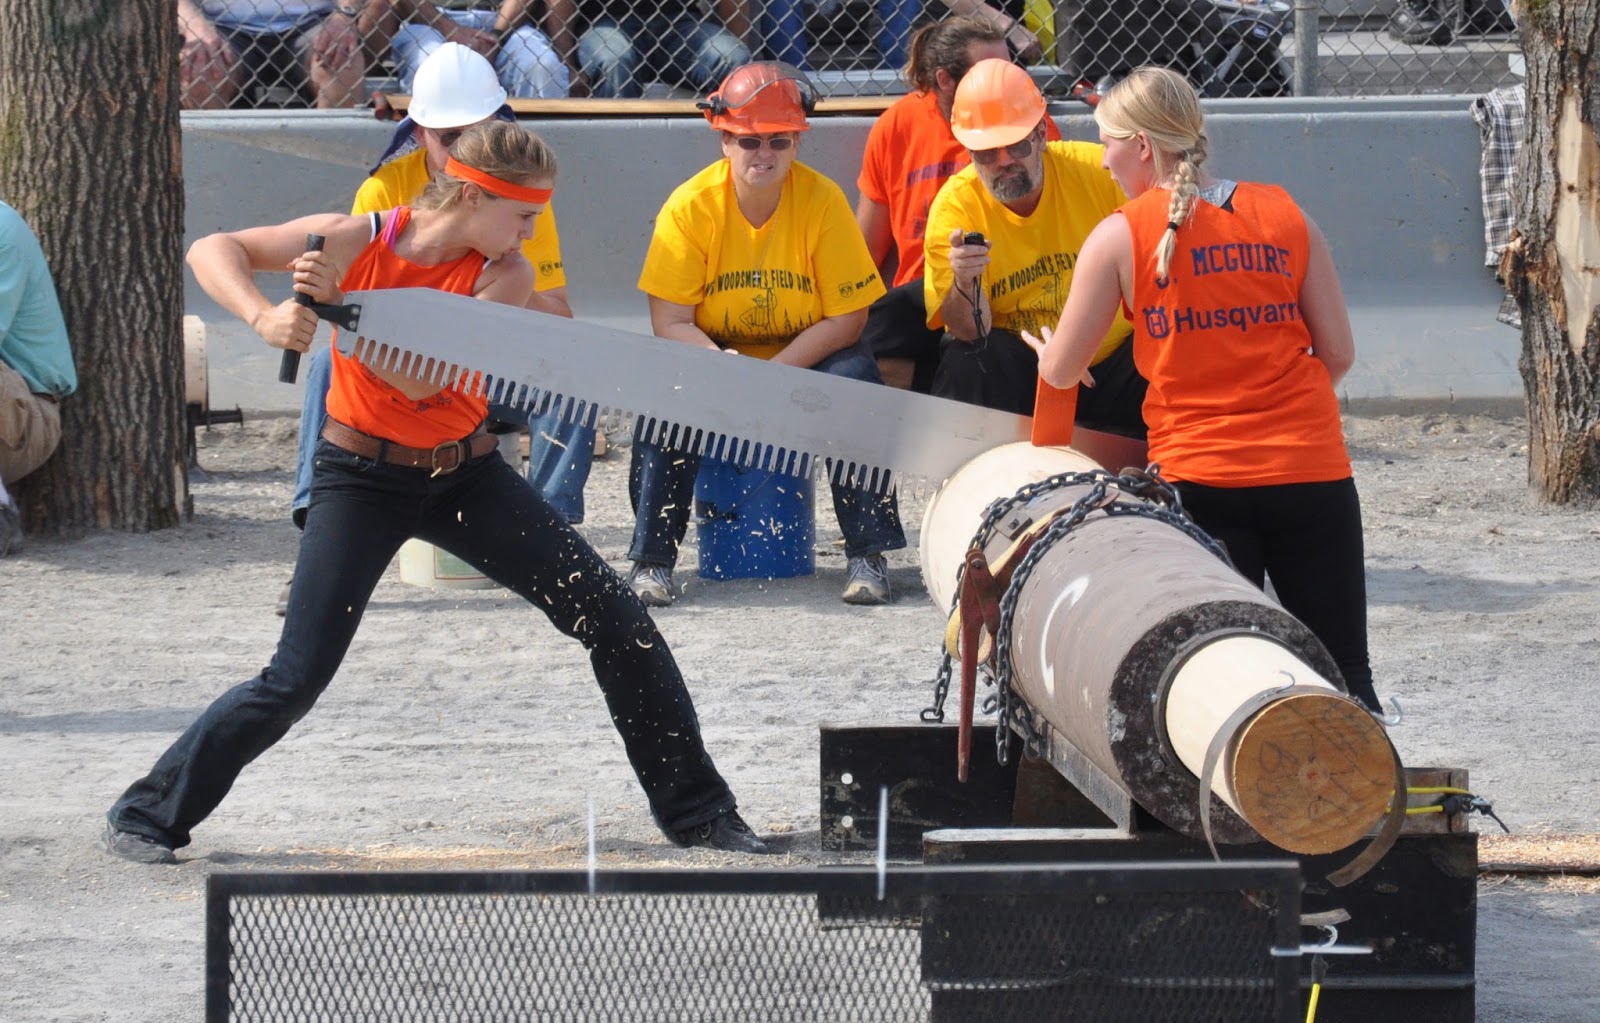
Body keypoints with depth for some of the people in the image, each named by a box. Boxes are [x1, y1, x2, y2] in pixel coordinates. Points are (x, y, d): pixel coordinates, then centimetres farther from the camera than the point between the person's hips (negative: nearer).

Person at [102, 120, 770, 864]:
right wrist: (263, 318, -34)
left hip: (465, 474, 3)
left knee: (616, 619, -2)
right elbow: (213, 251, -16)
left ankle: (693, 809, 12)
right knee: (296, 679, -12)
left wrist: (335, 308, -36)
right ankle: (147, 816, 4)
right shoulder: (357, 241, -14)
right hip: (363, 476, -3)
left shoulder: (507, 275, -11)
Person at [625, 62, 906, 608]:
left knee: (855, 378, -30)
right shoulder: (691, 205, -15)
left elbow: (847, 317, -15)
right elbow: (670, 322, -16)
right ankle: (651, 559, -21)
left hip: (805, 356, 0)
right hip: (713, 353, 0)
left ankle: (868, 557, -23)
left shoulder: (822, 200, -15)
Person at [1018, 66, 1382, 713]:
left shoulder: (1121, 235, -1)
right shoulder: (1285, 215, 6)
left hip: (1202, 483, -2)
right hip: (1314, 473, 2)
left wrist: (1044, 347, 28)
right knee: (1344, 671, 4)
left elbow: (1060, 372, 5)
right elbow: (1338, 354, 6)